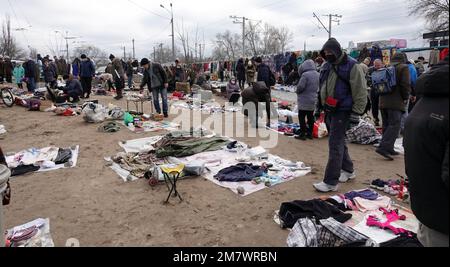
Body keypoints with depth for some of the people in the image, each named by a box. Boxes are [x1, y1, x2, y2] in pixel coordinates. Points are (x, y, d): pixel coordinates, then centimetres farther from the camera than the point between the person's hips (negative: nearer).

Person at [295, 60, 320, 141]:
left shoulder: (305, 75, -19)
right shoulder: (318, 75, 6)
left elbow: (300, 87, -20)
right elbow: (319, 87, 13)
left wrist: (298, 91, -1)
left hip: (304, 101, -8)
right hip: (313, 100, 8)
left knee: (302, 117, 1)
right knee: (310, 117, 14)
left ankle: (302, 134, 2)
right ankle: (310, 133, 20)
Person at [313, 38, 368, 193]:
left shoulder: (351, 66, -13)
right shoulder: (327, 66, 11)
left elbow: (360, 92, -15)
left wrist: (356, 113, -16)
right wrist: (320, 106, 21)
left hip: (342, 111, -8)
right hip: (329, 110, 8)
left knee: (335, 144, -9)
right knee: (338, 141, 17)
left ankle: (331, 182, -3)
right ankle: (348, 170, 35)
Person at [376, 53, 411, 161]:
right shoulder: (403, 68, -2)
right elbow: (406, 85, -11)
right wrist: (405, 98, 1)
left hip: (383, 102, 7)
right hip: (396, 102, -7)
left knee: (386, 125, 11)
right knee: (395, 125, -9)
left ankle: (389, 148, 15)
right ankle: (383, 147, -21)